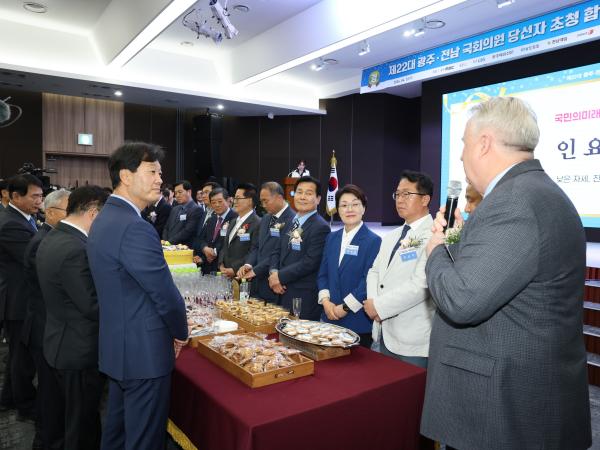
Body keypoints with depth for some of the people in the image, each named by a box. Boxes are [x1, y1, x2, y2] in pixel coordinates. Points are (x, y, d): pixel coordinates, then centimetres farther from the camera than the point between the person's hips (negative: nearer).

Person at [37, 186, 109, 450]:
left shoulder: (52, 239, 3)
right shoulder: (76, 249, -28)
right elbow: (93, 307, -25)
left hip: (60, 344, 9)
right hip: (80, 351, -9)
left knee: (67, 414, 28)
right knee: (83, 422, 11)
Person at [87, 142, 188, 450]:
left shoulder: (105, 218, 7)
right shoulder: (135, 229, -25)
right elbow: (166, 295, -22)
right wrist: (181, 333, -3)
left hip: (116, 345, 10)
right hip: (144, 352, -10)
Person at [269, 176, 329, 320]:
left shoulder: (321, 227, -13)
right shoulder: (290, 222, 13)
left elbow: (310, 262, -19)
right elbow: (278, 252, 14)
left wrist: (280, 276, -13)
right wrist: (273, 272, -5)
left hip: (304, 298, -7)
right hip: (283, 293, 7)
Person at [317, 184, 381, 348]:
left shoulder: (373, 241, -8)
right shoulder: (332, 238, 10)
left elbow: (369, 280, -13)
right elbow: (323, 273, 10)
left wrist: (345, 307, -13)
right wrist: (325, 301, -4)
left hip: (358, 321, -5)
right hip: (330, 317, 5)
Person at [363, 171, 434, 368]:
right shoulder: (391, 236, 14)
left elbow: (420, 285, -23)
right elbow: (374, 272, 14)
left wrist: (379, 306, -15)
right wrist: (373, 303, -6)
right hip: (385, 334, 8)